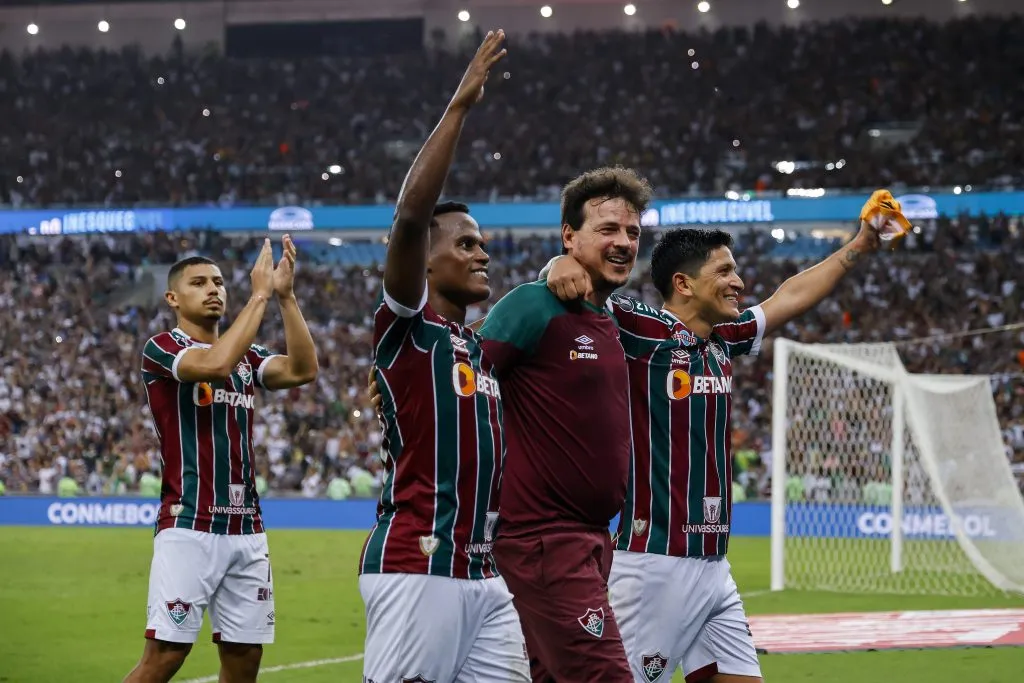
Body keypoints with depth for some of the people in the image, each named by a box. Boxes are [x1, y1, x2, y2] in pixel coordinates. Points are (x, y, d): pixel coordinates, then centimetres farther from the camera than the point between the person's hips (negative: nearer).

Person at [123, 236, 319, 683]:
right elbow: (215, 363, -21)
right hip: (188, 527, -6)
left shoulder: (247, 357, 16)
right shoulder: (161, 350, -1)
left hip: (246, 529, 6)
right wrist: (260, 295, -15)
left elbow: (303, 370, -2)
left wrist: (285, 295, -9)